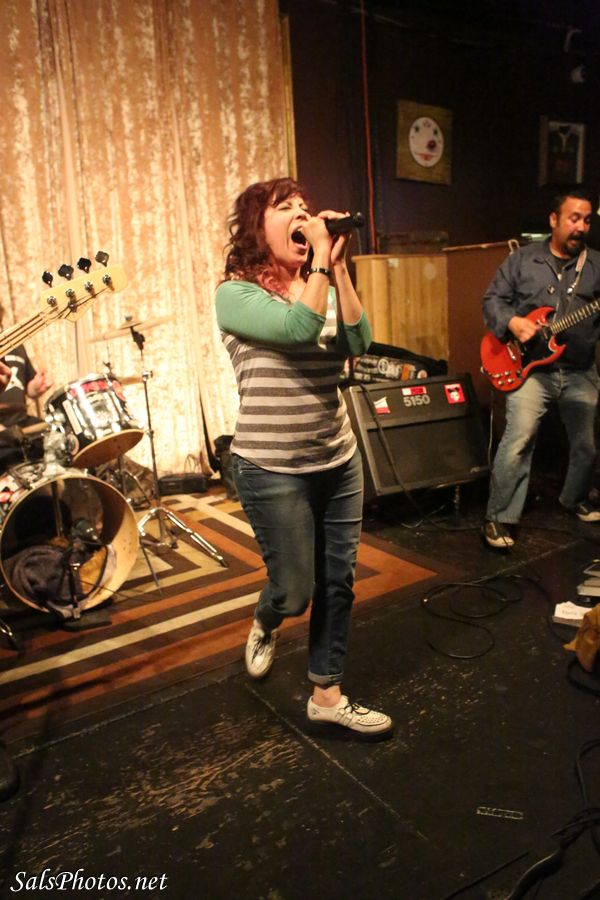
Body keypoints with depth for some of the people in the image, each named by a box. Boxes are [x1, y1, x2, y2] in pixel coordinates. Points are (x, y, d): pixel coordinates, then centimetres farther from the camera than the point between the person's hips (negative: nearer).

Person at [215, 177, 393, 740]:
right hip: (273, 470, -6)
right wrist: (321, 259, -18)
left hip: (339, 461, 6)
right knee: (294, 590, 6)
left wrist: (337, 265, -11)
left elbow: (358, 342, -9)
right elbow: (300, 328, -26)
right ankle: (264, 626, 44)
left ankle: (326, 696, 28)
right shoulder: (236, 293, -9)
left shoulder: (323, 286, 8)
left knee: (338, 583, 10)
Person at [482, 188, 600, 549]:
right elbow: (494, 298, 4)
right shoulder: (524, 258, 5)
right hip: (531, 367, -3)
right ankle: (499, 518, -5)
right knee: (518, 441, -16)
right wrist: (512, 322, -14)